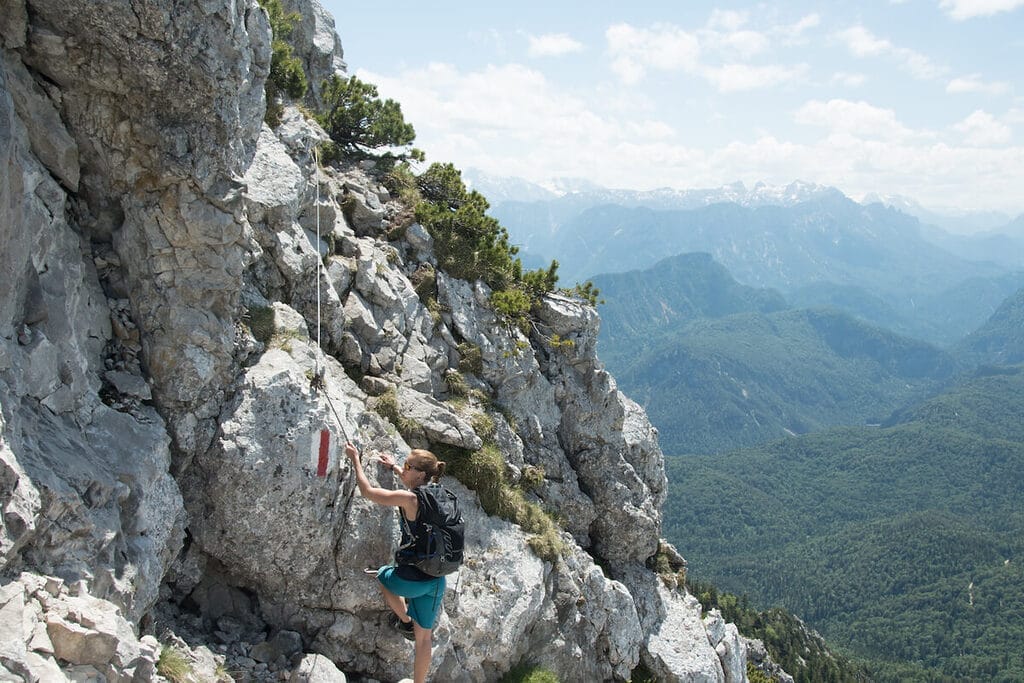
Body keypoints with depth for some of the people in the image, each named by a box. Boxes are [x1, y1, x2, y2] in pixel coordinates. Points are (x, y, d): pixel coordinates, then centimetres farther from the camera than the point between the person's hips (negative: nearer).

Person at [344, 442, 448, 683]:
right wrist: (394, 467, 38)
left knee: (383, 575, 30)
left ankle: (405, 621, 38)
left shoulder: (408, 499, -17)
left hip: (410, 580, -6)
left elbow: (367, 491, -9)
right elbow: (417, 484, 27)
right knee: (424, 636, 18)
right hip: (436, 581, 6)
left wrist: (355, 459, 2)